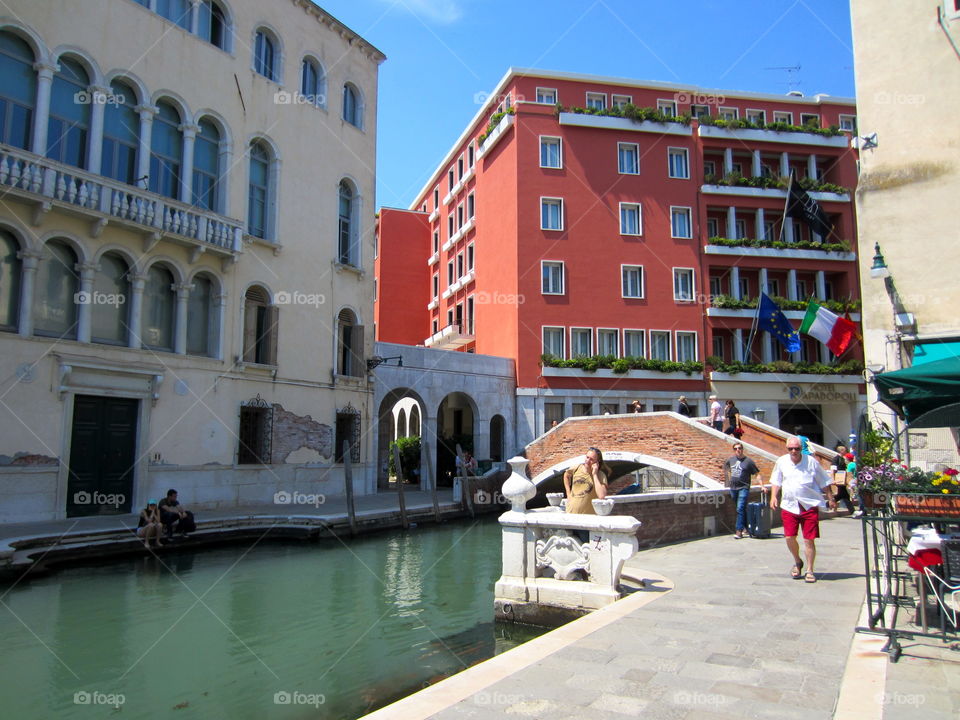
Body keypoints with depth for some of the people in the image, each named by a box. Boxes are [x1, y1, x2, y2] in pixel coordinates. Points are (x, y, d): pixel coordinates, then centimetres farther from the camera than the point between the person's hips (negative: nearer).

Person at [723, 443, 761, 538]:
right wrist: (729, 481, 19)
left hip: (743, 488, -5)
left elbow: (757, 474, -3)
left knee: (740, 509, -12)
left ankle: (739, 531, -11)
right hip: (733, 488, 5)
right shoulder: (730, 460, 7)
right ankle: (746, 528, 27)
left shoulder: (748, 461, -6)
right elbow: (726, 469, 25)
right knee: (741, 509, 14)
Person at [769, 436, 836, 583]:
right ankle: (797, 562, 28)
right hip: (789, 506, 2)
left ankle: (809, 571, 12)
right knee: (789, 537, 0)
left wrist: (830, 499, 6)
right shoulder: (781, 462, 4)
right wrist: (773, 496, 3)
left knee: (809, 540, -2)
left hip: (809, 506, -2)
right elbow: (776, 481, 15)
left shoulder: (811, 461, -3)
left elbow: (824, 483, 6)